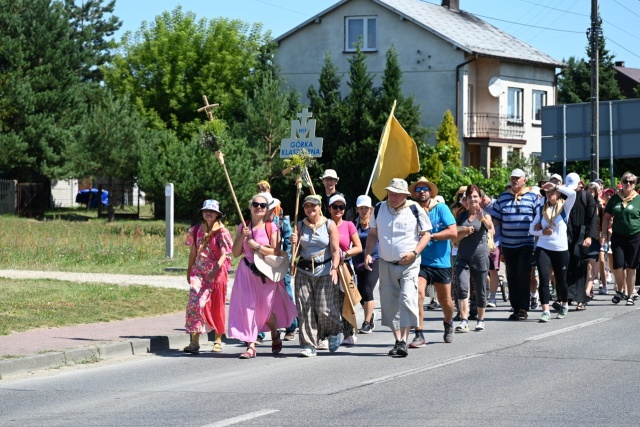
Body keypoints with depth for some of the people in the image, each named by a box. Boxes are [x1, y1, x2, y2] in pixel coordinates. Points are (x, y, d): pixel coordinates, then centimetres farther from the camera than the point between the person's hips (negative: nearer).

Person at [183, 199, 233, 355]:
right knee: (195, 302, -13)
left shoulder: (222, 232, -3)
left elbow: (224, 254, -12)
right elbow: (193, 252, 16)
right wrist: (189, 271, 15)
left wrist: (215, 269, -26)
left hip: (217, 272, -3)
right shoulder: (197, 230, 9)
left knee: (217, 306, 6)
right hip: (199, 271, 3)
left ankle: (218, 339, 21)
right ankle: (194, 341, -17)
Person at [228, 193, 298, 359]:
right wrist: (242, 237, -10)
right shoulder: (243, 227, 7)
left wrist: (256, 246, -16)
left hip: (266, 272, -2)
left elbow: (276, 252, -9)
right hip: (247, 271, 2)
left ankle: (275, 336, 35)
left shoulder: (272, 227, -2)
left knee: (265, 309, 5)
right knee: (248, 306, -9)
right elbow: (236, 253, 5)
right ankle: (251, 346, -8)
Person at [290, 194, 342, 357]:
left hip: (325, 271, -3)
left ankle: (335, 332, 24)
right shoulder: (300, 226, 11)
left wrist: (334, 268, -17)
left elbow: (335, 250, -4)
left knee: (324, 309, -6)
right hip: (304, 271, 3)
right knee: (305, 309, -4)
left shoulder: (329, 225, 2)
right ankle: (309, 345, 1)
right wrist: (294, 243, -8)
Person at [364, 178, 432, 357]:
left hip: (409, 264, -4)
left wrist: (414, 253, -13)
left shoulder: (415, 210, -5)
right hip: (386, 264, 4)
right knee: (390, 303, 6)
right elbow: (373, 234, 15)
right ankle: (398, 340, 15)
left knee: (407, 299, -17)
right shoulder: (379, 209, 5)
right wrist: (368, 254, 1)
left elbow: (426, 234, 1)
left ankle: (404, 341, -20)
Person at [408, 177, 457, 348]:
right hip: (420, 261, 0)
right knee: (418, 294, -20)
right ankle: (419, 335, -17)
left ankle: (448, 324, 43)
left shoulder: (441, 208, -4)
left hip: (441, 262, 0)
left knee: (445, 300, 12)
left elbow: (453, 231, -12)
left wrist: (430, 236, -17)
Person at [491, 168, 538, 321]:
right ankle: (516, 308, 11)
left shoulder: (532, 197, 3)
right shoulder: (502, 197, 10)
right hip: (508, 244, 3)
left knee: (523, 275, -9)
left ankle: (523, 309, -5)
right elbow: (495, 219, 12)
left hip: (526, 244, -3)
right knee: (511, 277, 5)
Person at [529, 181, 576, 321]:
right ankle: (545, 311, -14)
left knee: (561, 280, 9)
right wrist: (542, 232, -13)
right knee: (544, 278, -12)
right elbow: (532, 229, 7)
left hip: (561, 249, -1)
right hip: (543, 248, 1)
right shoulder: (541, 209, 7)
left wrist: (555, 186, -17)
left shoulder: (564, 207, 0)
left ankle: (564, 305, 35)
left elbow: (572, 194, -21)